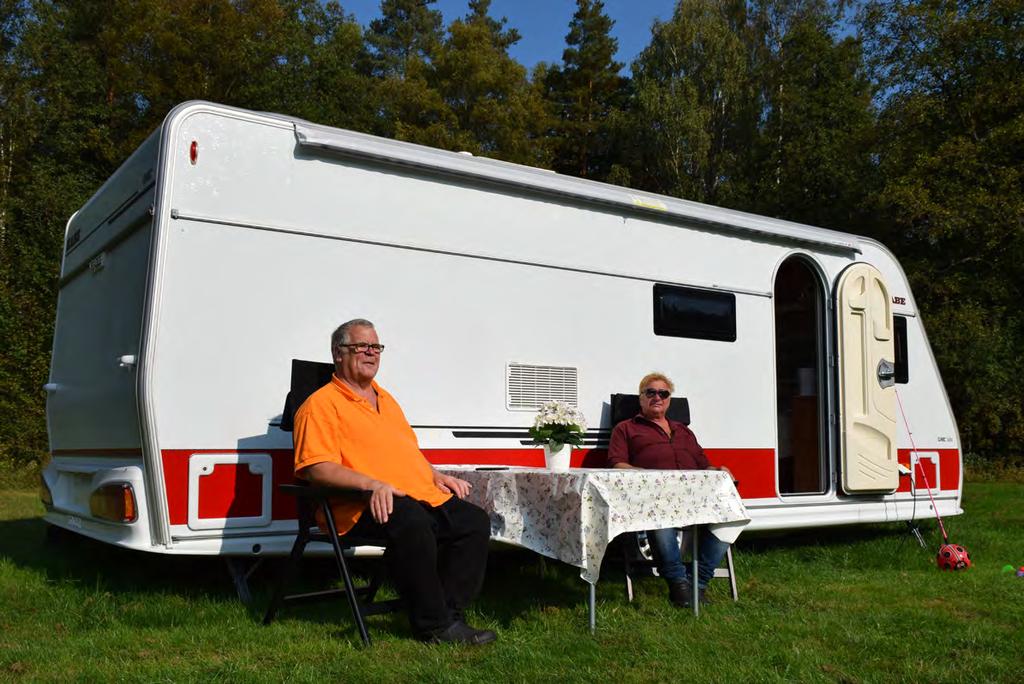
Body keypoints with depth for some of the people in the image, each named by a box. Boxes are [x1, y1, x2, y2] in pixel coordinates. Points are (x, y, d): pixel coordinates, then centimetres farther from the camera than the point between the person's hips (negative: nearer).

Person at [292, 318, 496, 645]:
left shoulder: (385, 399, 27)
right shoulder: (321, 404, 0)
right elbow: (318, 468, -12)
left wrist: (436, 475, 16)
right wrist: (371, 484, -25)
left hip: (423, 497, 9)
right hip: (362, 507, -8)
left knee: (475, 521, -8)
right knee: (411, 520, -36)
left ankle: (448, 613, -5)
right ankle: (433, 624, -22)